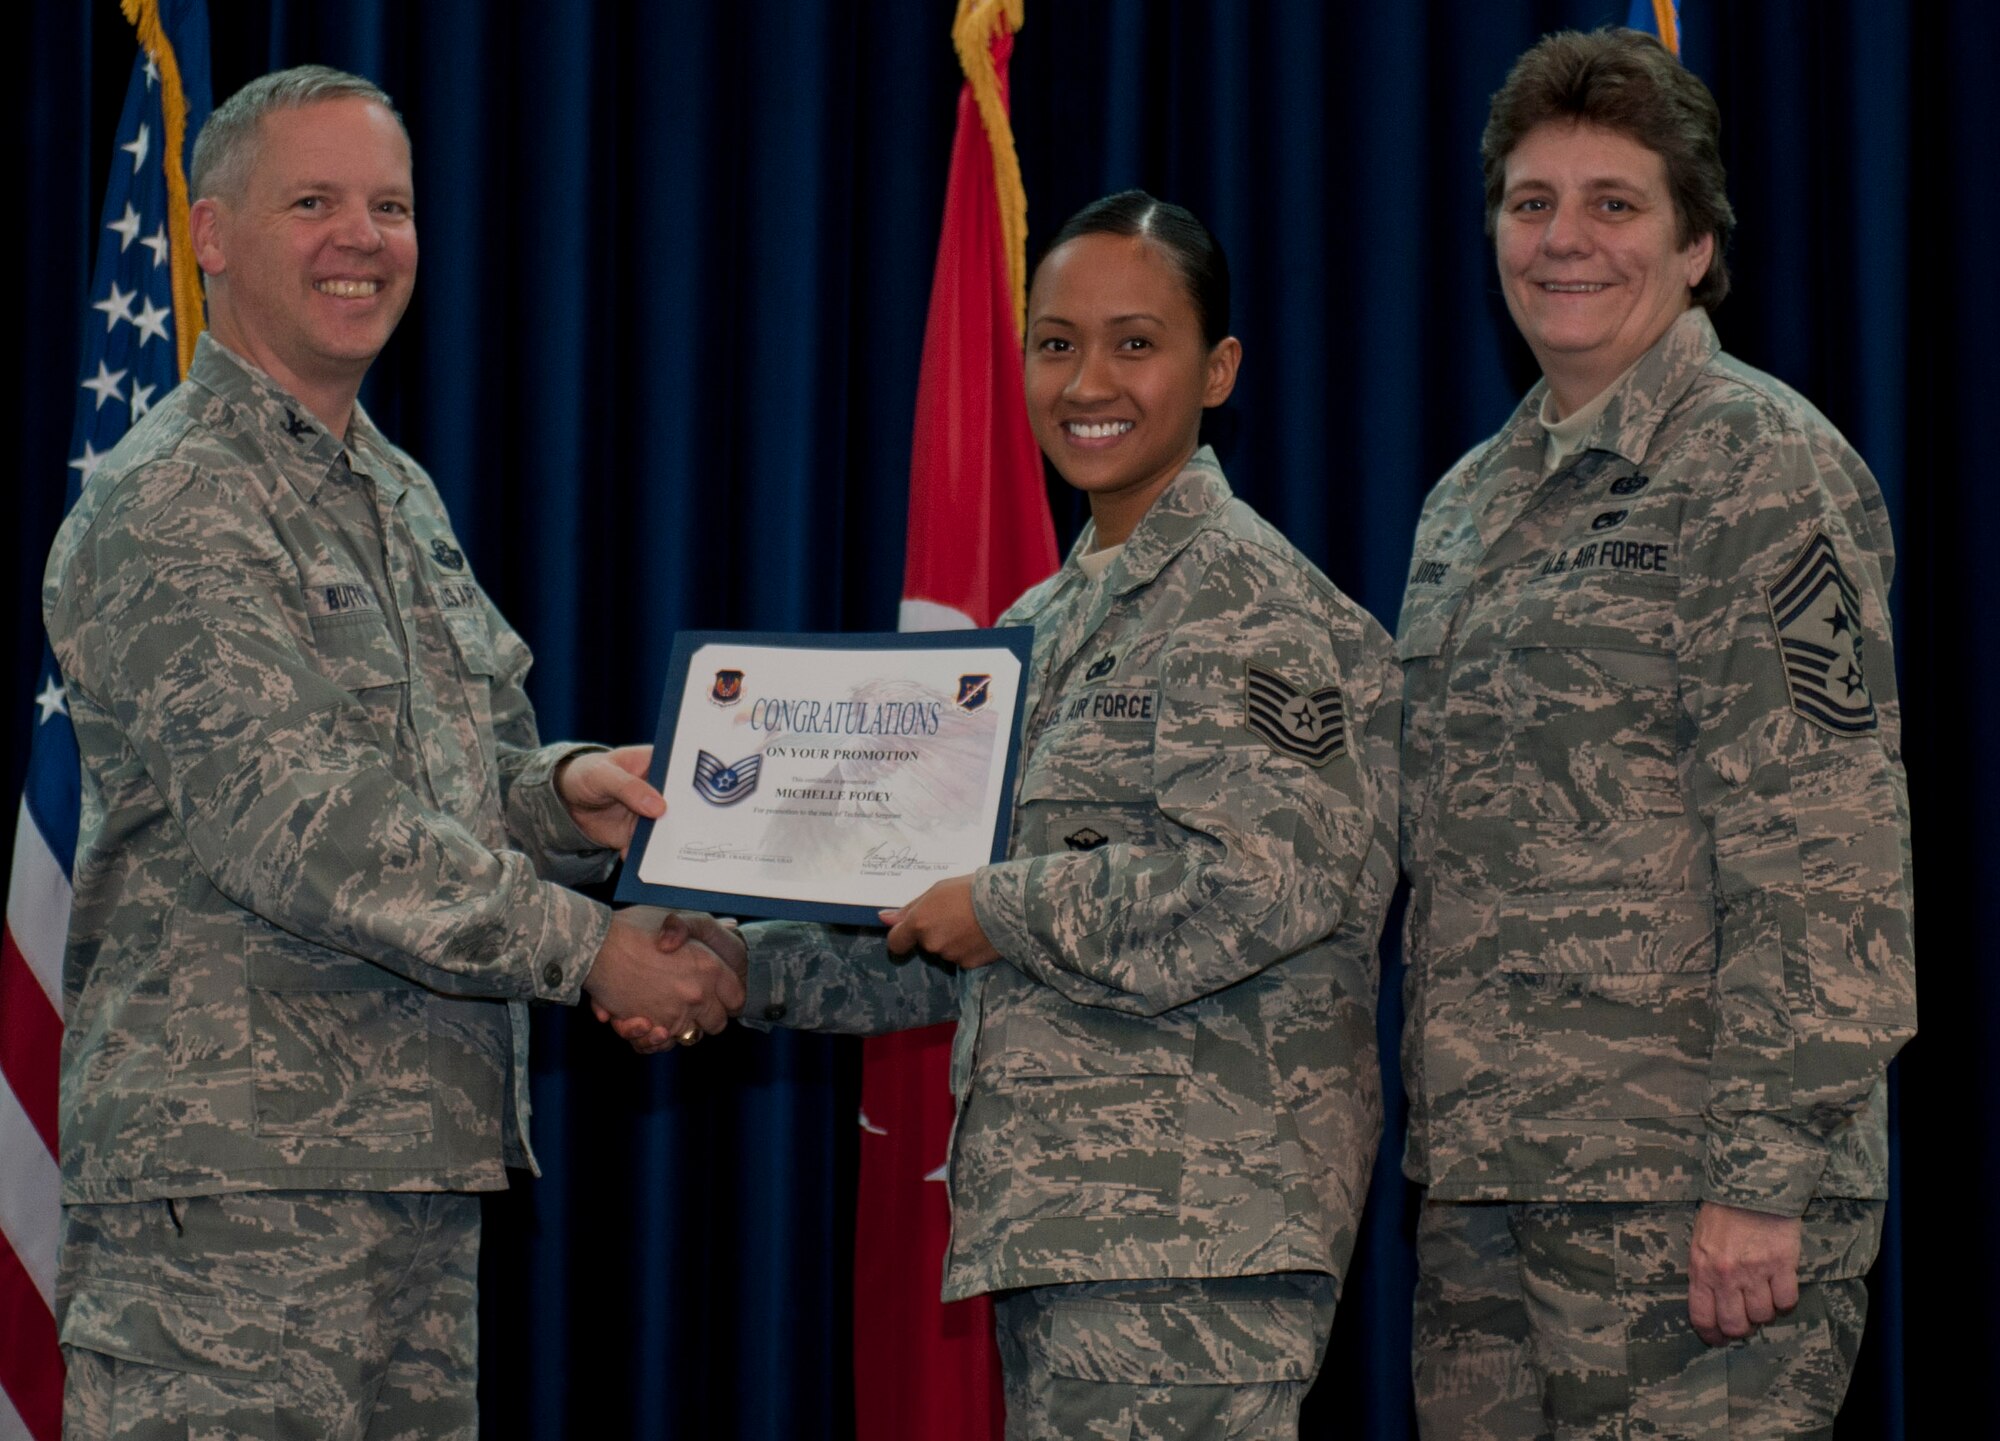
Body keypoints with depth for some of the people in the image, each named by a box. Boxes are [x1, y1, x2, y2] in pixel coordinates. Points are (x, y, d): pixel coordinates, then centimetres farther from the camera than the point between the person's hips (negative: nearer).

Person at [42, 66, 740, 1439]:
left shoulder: (401, 499, 20)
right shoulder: (171, 505, -10)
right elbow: (288, 822, -19)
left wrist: (560, 792, 1)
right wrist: (586, 946, -19)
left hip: (418, 1150, 9)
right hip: (233, 1171, -9)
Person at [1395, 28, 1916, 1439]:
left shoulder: (1760, 463, -6)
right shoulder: (1472, 500, 18)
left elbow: (1824, 858, -13)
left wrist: (1764, 1174, -18)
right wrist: (1446, 1136, 16)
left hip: (1688, 1200, -7)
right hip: (1483, 1184, 7)